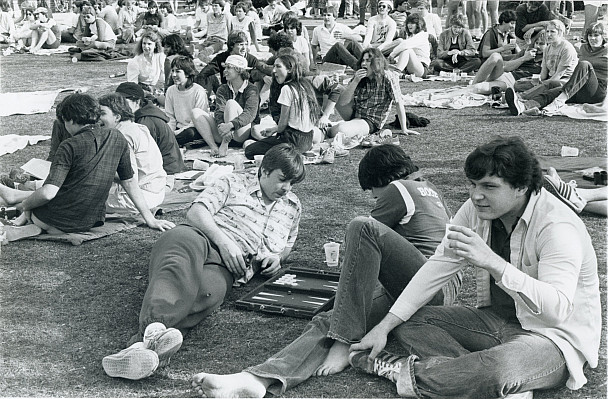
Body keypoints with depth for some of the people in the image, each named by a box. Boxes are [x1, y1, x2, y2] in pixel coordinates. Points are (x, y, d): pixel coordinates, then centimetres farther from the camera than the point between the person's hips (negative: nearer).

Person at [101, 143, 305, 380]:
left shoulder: (292, 208, 31)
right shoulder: (235, 183, 20)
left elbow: (286, 245, 43)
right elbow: (196, 212, 7)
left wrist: (276, 257, 17)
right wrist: (223, 241, -10)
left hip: (225, 268, 2)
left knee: (208, 293, -39)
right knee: (182, 261, -43)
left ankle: (144, 341, -63)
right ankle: (154, 327, -71)